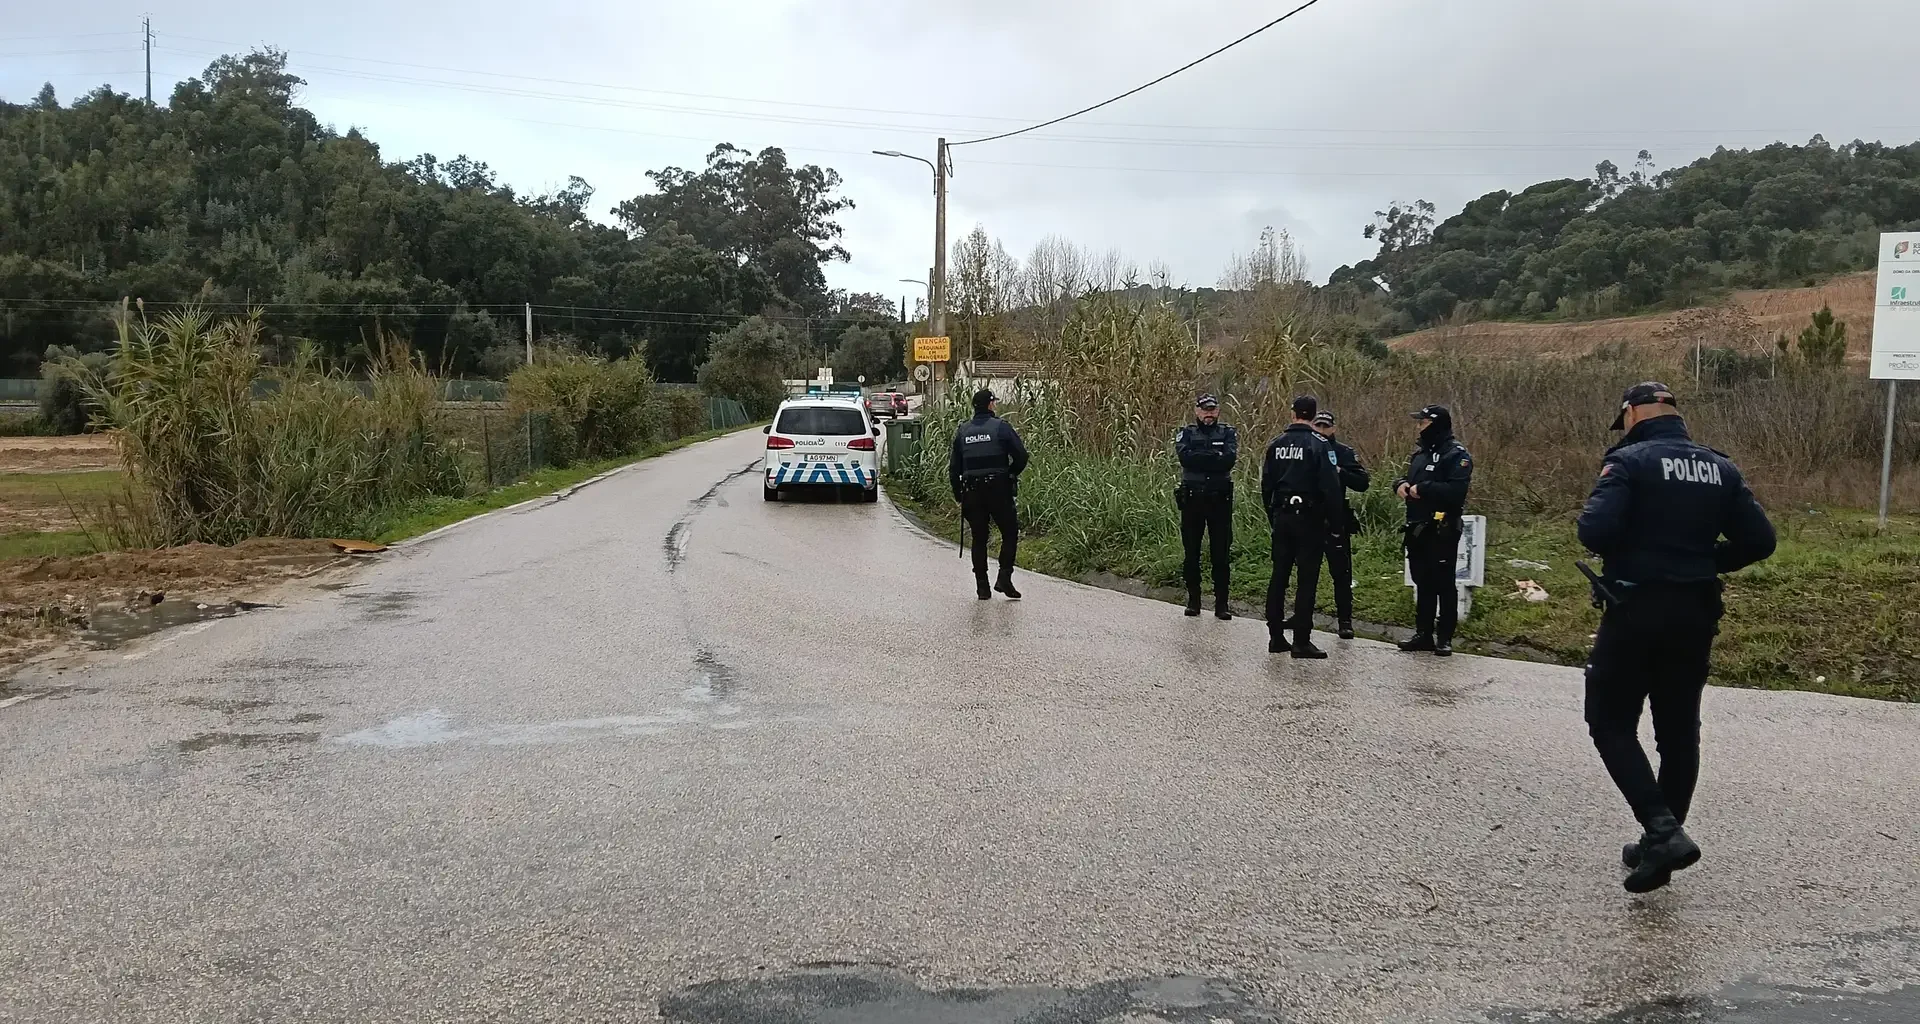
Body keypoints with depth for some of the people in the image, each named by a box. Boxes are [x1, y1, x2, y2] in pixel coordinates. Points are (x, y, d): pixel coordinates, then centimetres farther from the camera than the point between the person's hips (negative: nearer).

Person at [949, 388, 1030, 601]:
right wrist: (1011, 474, 11)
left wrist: (959, 495, 15)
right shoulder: (1001, 427, -4)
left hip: (972, 493, 4)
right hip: (999, 489, -4)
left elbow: (954, 467, 10)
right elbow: (1021, 456, -8)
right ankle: (1004, 578, -4)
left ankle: (982, 587, 8)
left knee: (979, 539, 9)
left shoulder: (962, 431, 8)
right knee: (1010, 533, 8)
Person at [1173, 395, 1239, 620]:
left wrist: (1200, 458, -13)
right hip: (1192, 499, 0)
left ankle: (1221, 604, 6)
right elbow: (1185, 457, -14)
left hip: (1220, 499, 0)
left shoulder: (1228, 434, 7)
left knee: (1221, 553, 1)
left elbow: (1229, 459, -13)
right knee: (1192, 552, 5)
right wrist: (1215, 457, -14)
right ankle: (1193, 600, 15)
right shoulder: (1186, 434, 7)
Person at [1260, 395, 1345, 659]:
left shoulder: (1276, 444, 6)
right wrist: (1334, 522, -6)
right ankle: (1301, 641, -3)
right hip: (1309, 519, -5)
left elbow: (1266, 484, 11)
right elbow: (1331, 487, -15)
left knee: (1279, 576, 11)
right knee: (1307, 580, -2)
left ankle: (1276, 637, 15)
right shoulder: (1319, 445, -11)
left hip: (1282, 517, 5)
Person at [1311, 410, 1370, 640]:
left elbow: (1362, 482, -5)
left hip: (1336, 520, -2)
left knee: (1341, 572, -1)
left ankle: (1345, 620, 4)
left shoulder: (1344, 453, 0)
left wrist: (1340, 472, -19)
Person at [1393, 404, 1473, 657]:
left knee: (1443, 584, -1)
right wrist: (1401, 484, 2)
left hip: (1441, 531, -8)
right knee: (1422, 583, 13)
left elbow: (1456, 491, -24)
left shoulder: (1456, 455, -11)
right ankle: (1423, 634, 20)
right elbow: (1409, 479, 25)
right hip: (1417, 529, 8)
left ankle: (1444, 638, 5)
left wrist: (1422, 489, -19)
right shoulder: (1421, 452, 16)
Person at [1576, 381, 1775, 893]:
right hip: (1697, 614, 6)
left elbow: (1595, 530, -23)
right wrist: (1705, 561, 16)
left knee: (1612, 724, 4)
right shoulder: (1720, 468, 7)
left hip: (1636, 609, -6)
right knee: (1679, 730, 14)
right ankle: (1661, 841, 22)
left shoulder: (1629, 461, -11)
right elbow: (1759, 539, 4)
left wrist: (1620, 551, 0)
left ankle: (1662, 830, -11)